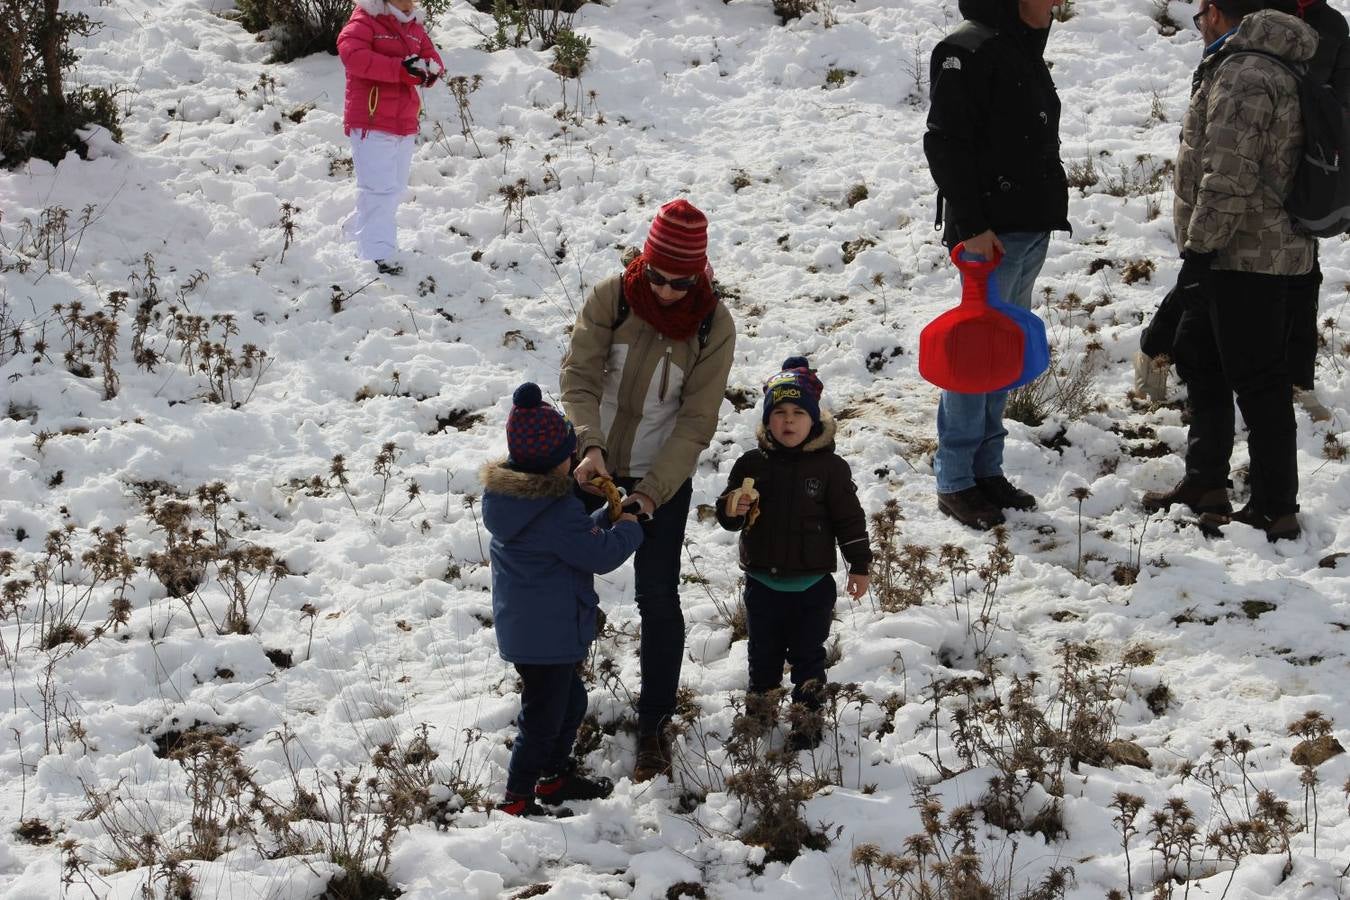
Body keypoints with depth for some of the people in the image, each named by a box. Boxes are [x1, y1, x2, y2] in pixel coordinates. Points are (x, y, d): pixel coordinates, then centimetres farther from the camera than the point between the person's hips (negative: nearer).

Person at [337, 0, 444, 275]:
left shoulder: (414, 26, 13)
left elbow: (432, 59, 12)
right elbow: (351, 54, -26)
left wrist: (427, 70, -15)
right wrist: (401, 68, -28)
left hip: (405, 124, 8)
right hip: (371, 122, -8)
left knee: (395, 189, 18)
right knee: (379, 189, -13)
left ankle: (357, 229, 39)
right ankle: (377, 255, -13)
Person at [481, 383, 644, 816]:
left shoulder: (505, 496, 3)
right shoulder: (556, 512, -26)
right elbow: (600, 555, -19)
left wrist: (604, 519, 8)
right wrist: (628, 528, -2)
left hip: (520, 629, 9)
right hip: (550, 633, -9)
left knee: (571, 702, 26)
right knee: (543, 718, 3)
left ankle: (556, 776, 40)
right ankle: (516, 800, 9)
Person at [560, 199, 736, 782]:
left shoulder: (713, 328, -16)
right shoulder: (611, 298, -16)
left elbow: (696, 423, -15)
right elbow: (579, 376, -20)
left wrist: (651, 493, -24)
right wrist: (588, 446, -37)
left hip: (662, 479, -2)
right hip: (594, 466, 2)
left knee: (658, 598, -2)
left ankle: (654, 722, 11)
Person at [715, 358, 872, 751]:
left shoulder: (829, 467, -8)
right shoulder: (752, 464, -3)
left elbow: (849, 518, -1)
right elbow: (727, 516, 0)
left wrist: (859, 565, -1)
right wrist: (733, 509, -23)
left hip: (812, 584, -2)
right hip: (762, 582, 2)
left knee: (808, 655, 8)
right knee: (763, 653, 16)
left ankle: (808, 716, 20)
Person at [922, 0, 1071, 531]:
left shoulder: (1026, 52, 16)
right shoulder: (969, 51, -13)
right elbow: (945, 143, -17)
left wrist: (1048, 214, 20)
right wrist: (969, 225, -21)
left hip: (1031, 229, 9)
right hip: (989, 233, -9)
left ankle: (987, 469, 22)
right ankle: (954, 481, 2)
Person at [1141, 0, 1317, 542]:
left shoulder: (1241, 76, -20)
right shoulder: (1273, 67, 15)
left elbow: (1228, 180, -25)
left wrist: (1198, 248, -20)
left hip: (1244, 259, -11)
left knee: (1257, 381, -5)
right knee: (1200, 359, 21)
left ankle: (1274, 510, 1)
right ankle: (1205, 483, 30)